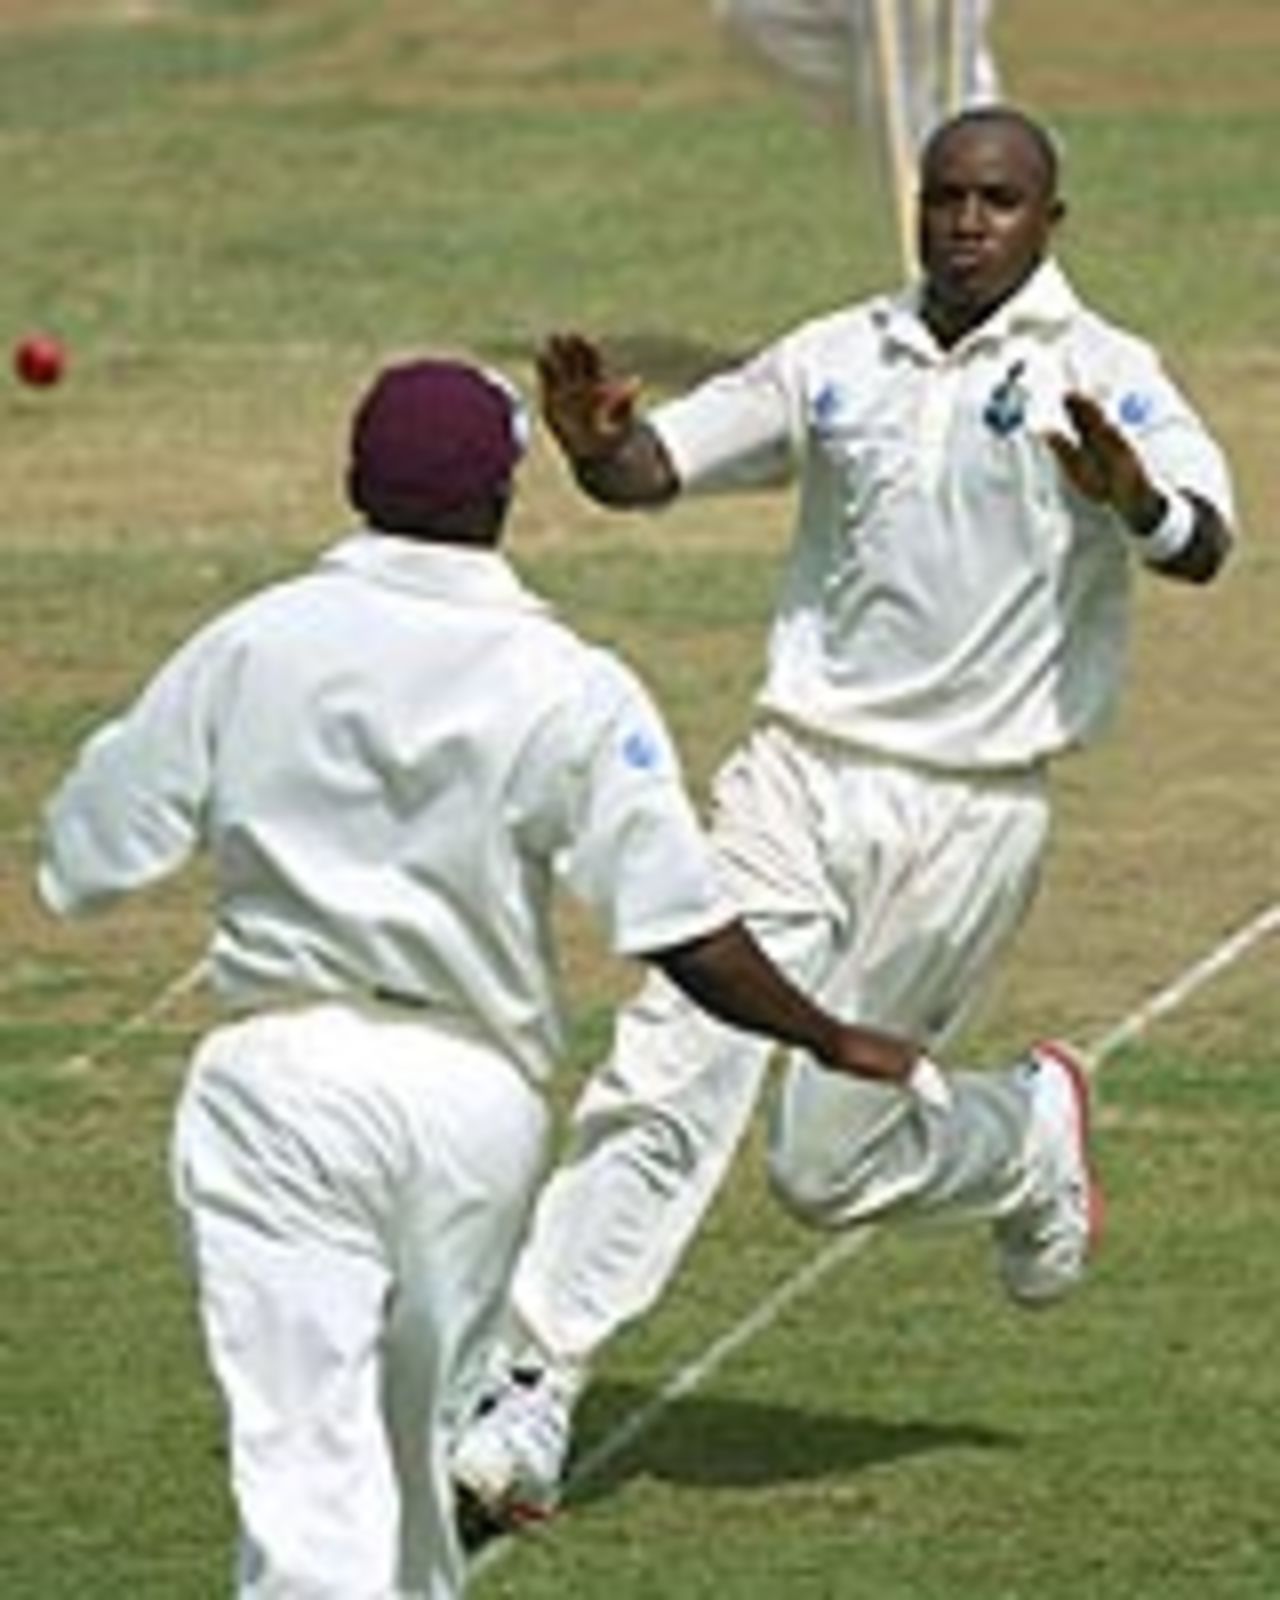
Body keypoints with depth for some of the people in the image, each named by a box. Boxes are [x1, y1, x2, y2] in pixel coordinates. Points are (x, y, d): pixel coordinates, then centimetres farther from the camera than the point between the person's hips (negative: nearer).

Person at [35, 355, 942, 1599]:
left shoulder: (247, 648, -2)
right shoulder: (570, 689, -5)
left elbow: (79, 867, 2)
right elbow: (689, 941, -9)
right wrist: (840, 1046, 4)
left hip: (282, 1073, -1)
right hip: (477, 1093, 1)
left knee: (307, 1451, -9)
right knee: (414, 1429, 22)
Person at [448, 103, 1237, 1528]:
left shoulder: (1099, 379, -6)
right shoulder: (841, 359, 8)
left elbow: (1200, 547, -21)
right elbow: (655, 466, 8)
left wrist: (1136, 500, -46)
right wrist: (595, 444, -16)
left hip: (969, 810, -3)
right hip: (797, 778, 3)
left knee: (830, 1165, 1)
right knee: (664, 1086, -7)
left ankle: (1032, 1141, 31)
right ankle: (527, 1397, -4)